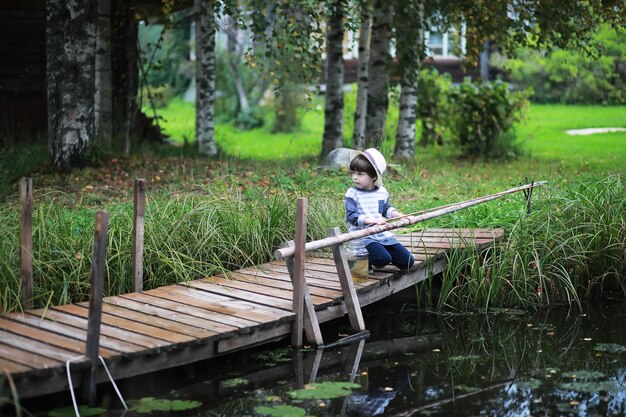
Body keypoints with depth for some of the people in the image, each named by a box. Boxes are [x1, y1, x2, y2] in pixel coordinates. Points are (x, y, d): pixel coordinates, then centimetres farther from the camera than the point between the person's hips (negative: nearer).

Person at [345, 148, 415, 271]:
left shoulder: (382, 192, 8)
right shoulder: (352, 193, -6)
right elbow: (351, 215, -16)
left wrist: (397, 214, 3)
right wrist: (371, 220, -29)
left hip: (383, 234, 5)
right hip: (362, 237, -5)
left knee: (407, 261, 0)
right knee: (383, 259, -30)